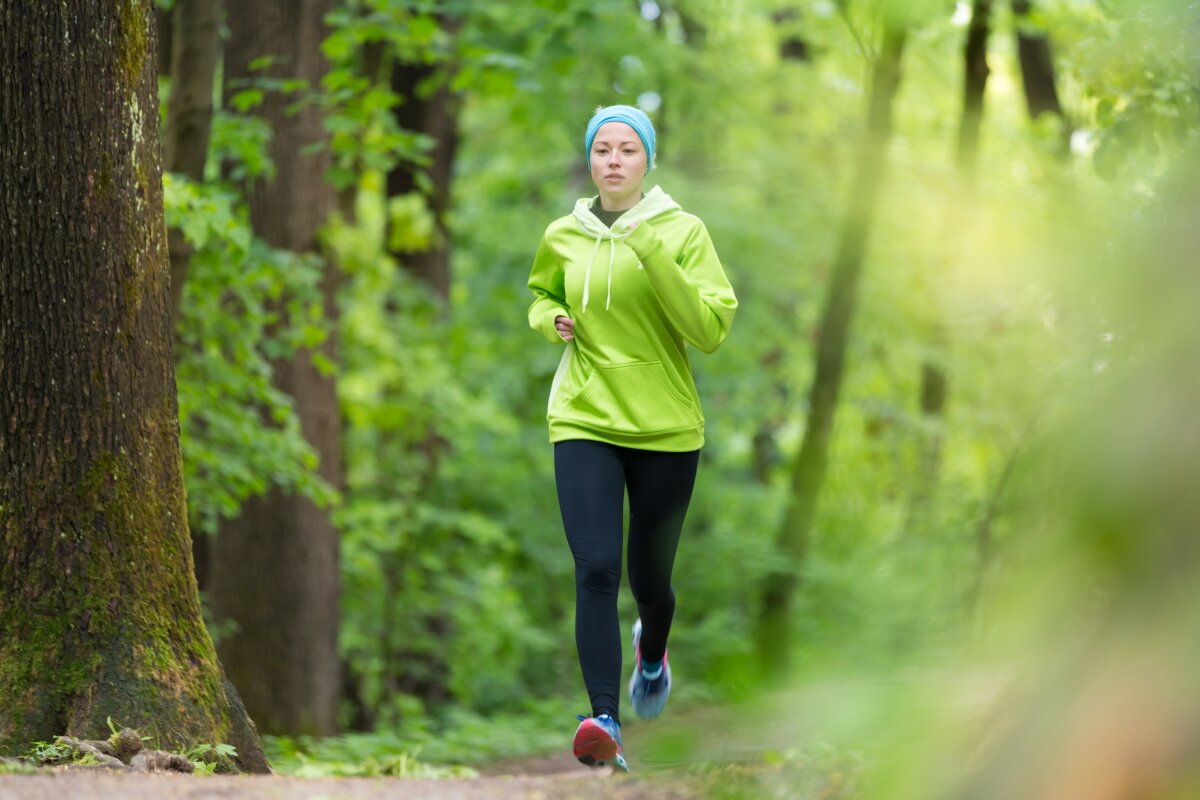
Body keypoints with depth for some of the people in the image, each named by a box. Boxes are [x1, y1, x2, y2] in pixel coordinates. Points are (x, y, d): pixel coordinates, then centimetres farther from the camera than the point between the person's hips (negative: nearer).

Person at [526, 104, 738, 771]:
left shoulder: (683, 232, -4)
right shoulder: (562, 237, 4)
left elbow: (711, 330, -12)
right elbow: (542, 295, 25)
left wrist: (655, 259, -23)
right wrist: (552, 321, 1)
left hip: (666, 428, -1)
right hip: (584, 421, 1)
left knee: (650, 579, 12)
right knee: (597, 569, -17)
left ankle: (652, 651, 48)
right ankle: (605, 724, -23)